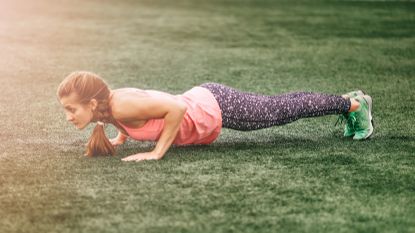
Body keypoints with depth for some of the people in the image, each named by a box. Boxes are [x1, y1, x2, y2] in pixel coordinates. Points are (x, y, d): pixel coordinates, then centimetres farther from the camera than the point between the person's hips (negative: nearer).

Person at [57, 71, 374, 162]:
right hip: (202, 102, 8)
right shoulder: (107, 102, -7)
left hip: (216, 107, -8)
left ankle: (353, 103, 31)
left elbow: (177, 107, -39)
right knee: (280, 109, 24)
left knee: (283, 110, 11)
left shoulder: (123, 106, -33)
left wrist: (158, 152, -33)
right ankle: (347, 103, 43)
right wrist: (120, 138, 5)